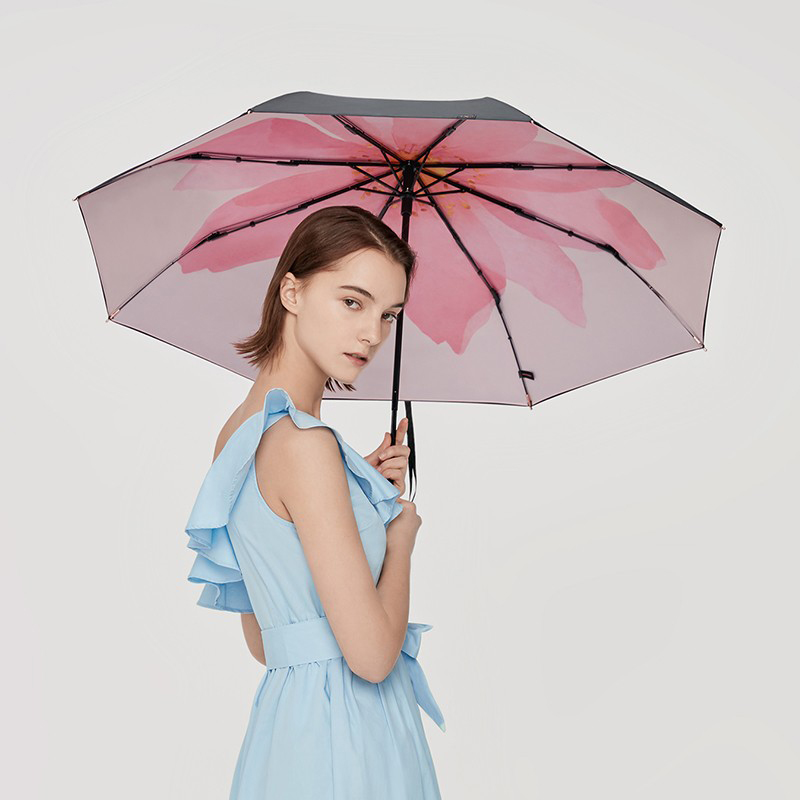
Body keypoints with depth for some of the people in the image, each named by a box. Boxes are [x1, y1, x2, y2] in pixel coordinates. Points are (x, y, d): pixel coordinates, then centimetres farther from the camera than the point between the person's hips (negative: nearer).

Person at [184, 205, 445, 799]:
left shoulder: (239, 431, 7)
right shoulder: (303, 443, -21)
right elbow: (372, 652, -23)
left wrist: (363, 493, 8)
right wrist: (401, 537, -5)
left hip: (285, 707, 9)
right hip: (343, 746, -9)